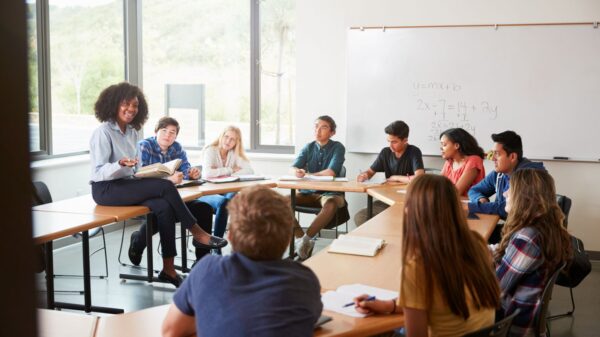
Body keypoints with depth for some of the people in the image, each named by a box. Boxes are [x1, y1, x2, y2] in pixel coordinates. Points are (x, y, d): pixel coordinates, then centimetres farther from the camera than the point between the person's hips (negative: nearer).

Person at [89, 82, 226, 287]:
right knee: (166, 187, -25)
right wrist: (120, 165, -33)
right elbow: (98, 172, -16)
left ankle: (168, 269, -18)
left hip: (127, 185, 7)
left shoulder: (132, 132, 13)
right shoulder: (103, 132, -9)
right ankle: (197, 233, -12)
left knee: (164, 207, -23)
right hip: (106, 190, -7)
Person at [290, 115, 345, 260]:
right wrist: (296, 171, -26)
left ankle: (306, 239, -28)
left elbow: (331, 172, -15)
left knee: (330, 205, -39)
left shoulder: (338, 148, -2)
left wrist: (307, 175, -8)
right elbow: (292, 168, -2)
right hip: (308, 193, 4)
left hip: (330, 193, -4)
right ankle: (300, 238, -22)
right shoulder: (308, 148, 10)